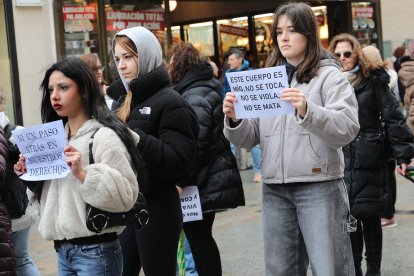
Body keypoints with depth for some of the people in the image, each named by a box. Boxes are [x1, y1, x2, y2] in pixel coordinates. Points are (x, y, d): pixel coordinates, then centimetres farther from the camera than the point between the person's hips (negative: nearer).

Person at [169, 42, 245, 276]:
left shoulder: (196, 96, -15)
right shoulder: (200, 89, 16)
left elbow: (195, 144, -23)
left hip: (203, 183, -10)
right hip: (209, 180, 10)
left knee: (198, 237, -3)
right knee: (199, 236, 15)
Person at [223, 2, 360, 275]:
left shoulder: (329, 75, 0)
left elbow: (348, 128, -14)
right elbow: (250, 138, 10)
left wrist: (307, 111, -28)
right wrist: (234, 120, -10)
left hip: (319, 187, -5)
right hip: (275, 190, 5)